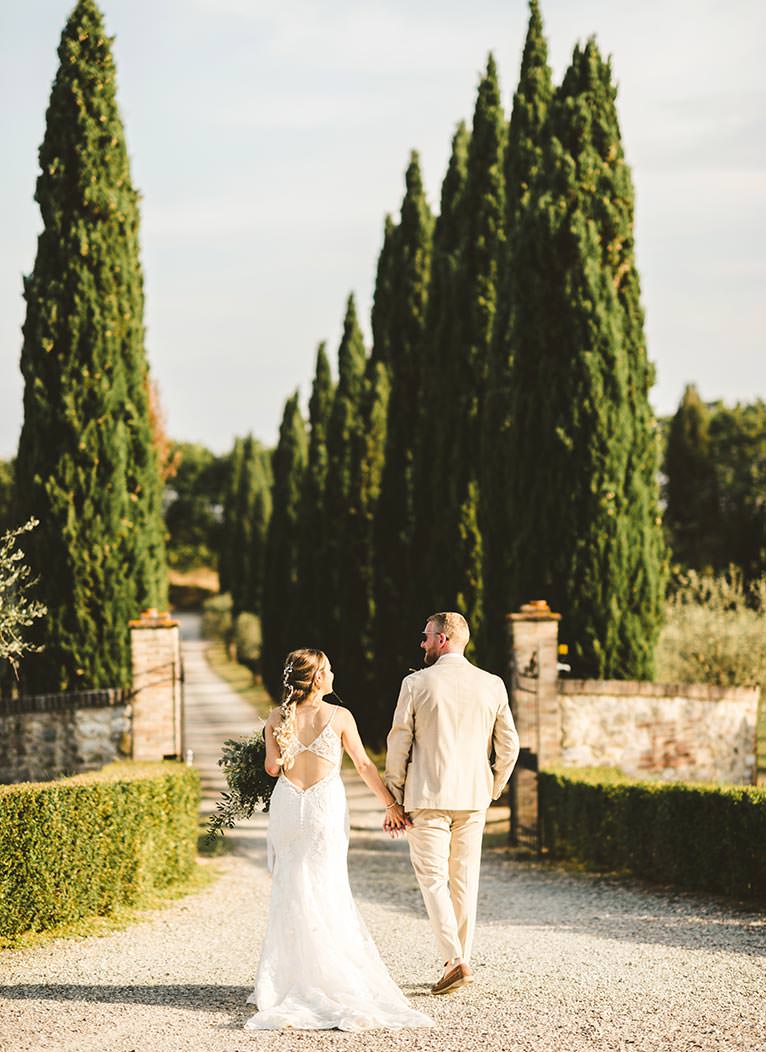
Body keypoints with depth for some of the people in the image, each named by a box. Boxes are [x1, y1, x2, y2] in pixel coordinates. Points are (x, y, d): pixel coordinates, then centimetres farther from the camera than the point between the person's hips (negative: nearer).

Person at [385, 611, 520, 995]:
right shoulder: (492, 685, 3)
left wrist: (393, 799, 4)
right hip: (473, 797, 4)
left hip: (427, 797, -4)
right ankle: (460, 959, 17)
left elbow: (399, 744, -4)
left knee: (433, 878, 0)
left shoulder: (416, 684, -7)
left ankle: (455, 960, -14)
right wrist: (493, 788, 20)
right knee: (465, 880, 13)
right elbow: (509, 746, 5)